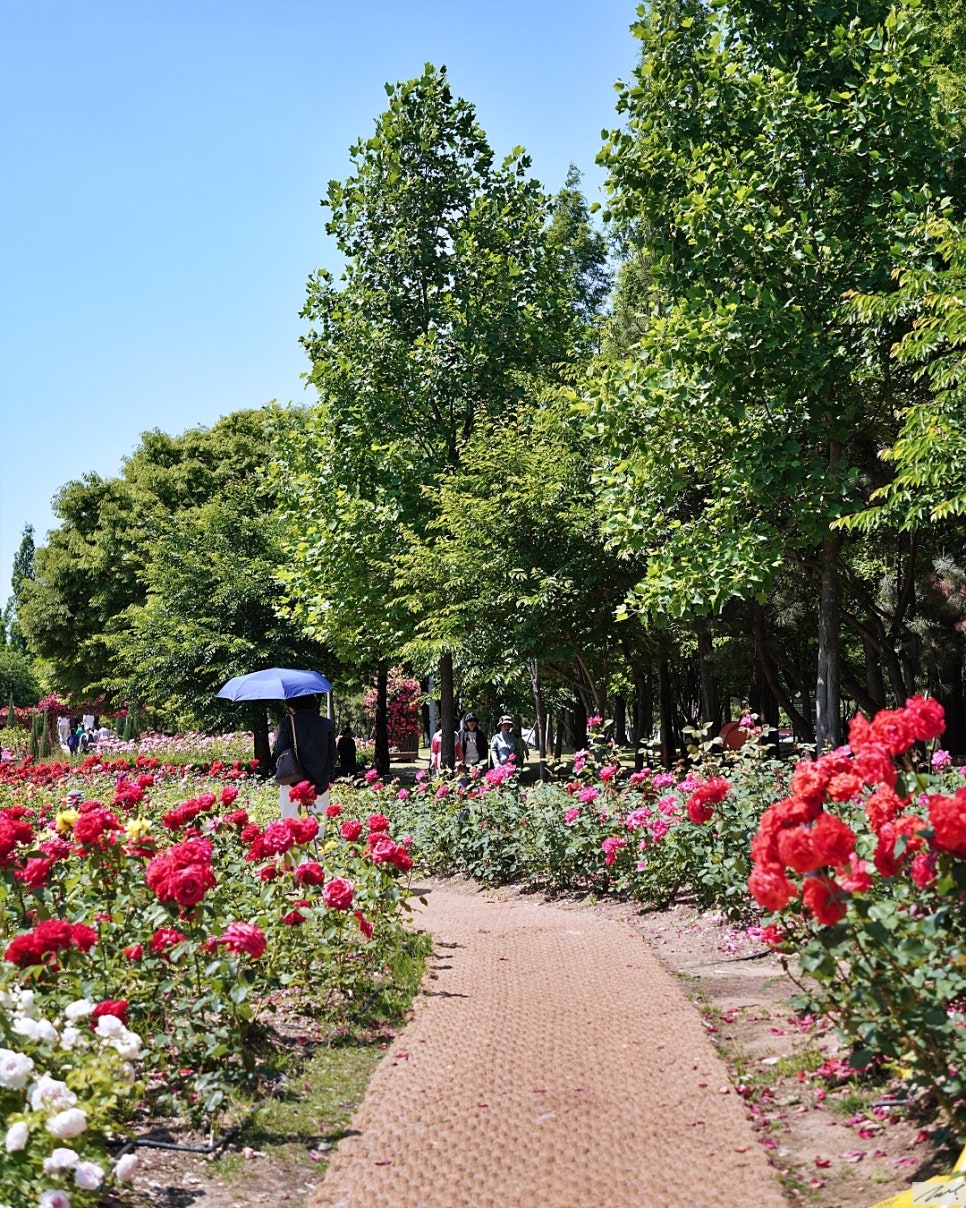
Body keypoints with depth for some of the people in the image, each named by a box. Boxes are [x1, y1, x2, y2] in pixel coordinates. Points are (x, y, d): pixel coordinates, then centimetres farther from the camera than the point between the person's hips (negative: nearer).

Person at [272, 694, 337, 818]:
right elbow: (332, 755, 8)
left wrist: (276, 740, 13)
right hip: (320, 786, 3)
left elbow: (278, 753, -6)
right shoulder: (327, 725, 3)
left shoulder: (287, 723, -6)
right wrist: (330, 777, 21)